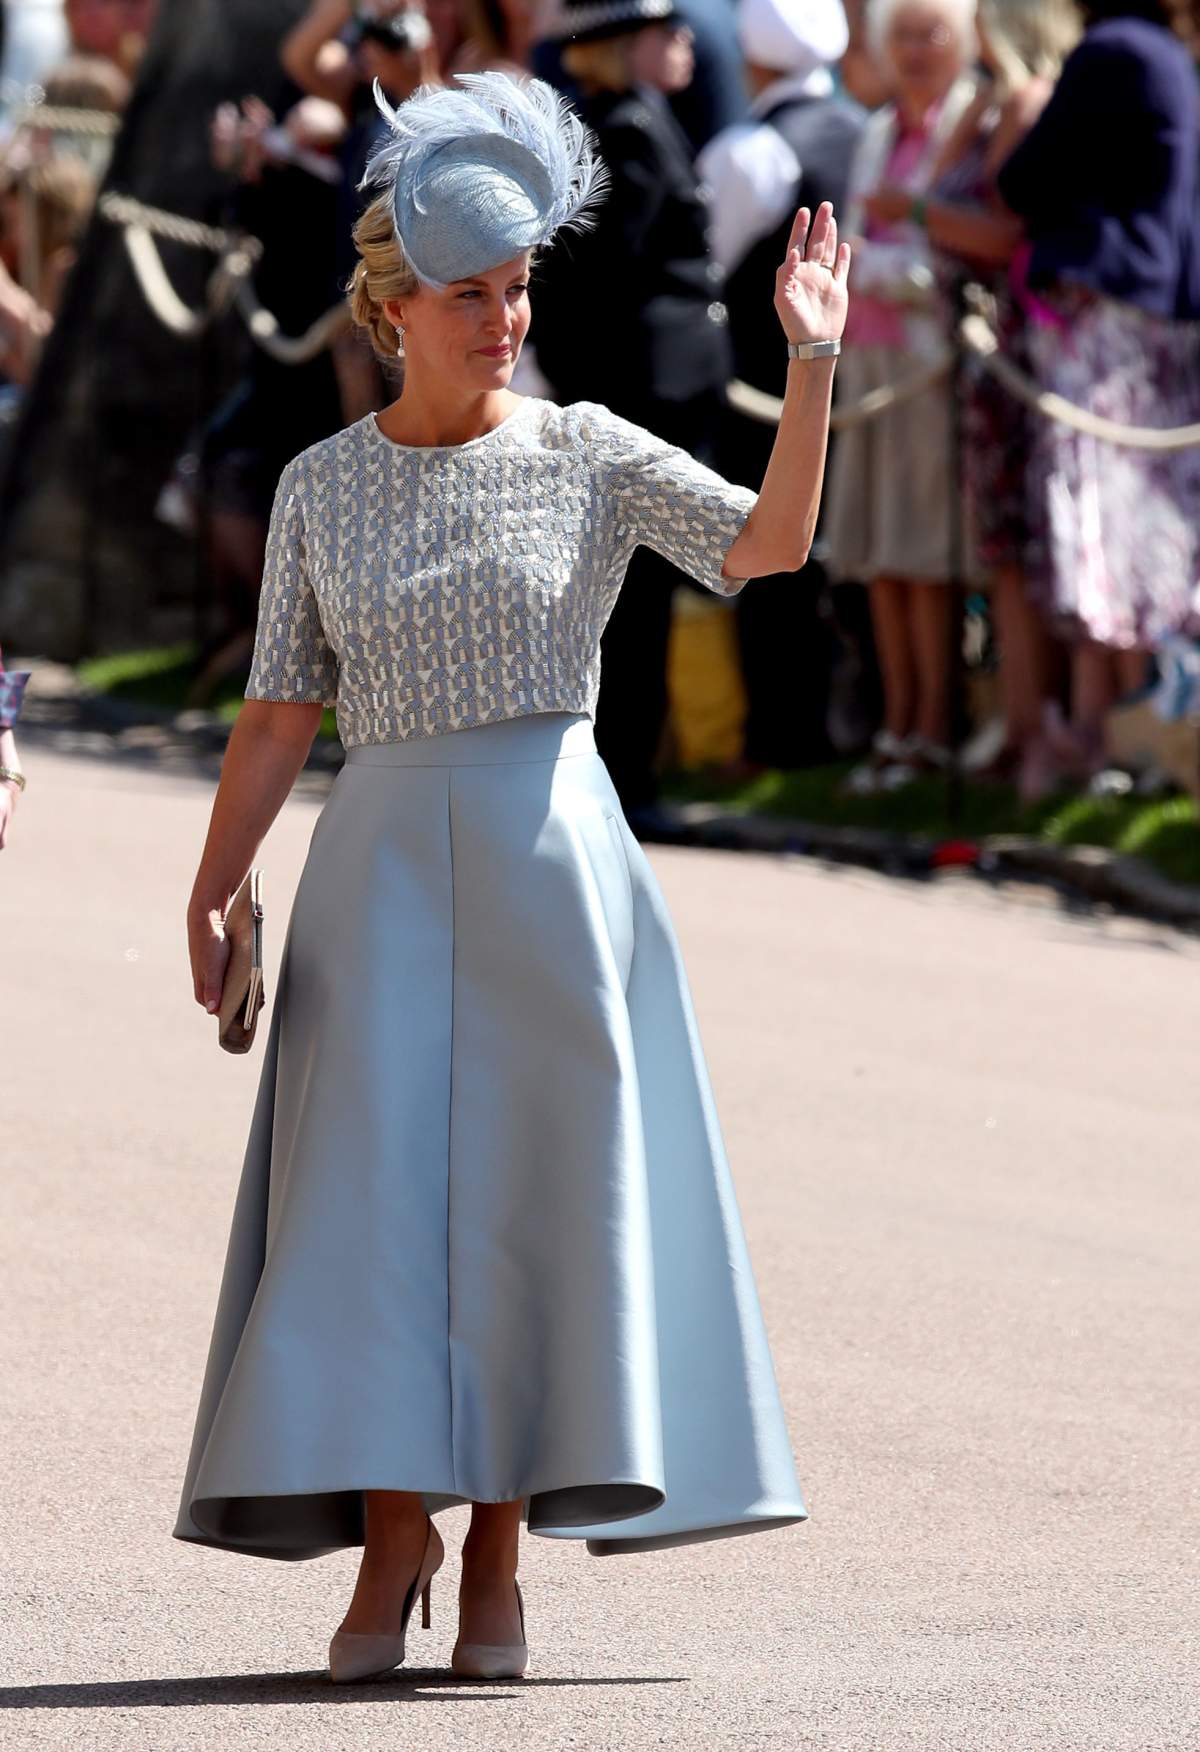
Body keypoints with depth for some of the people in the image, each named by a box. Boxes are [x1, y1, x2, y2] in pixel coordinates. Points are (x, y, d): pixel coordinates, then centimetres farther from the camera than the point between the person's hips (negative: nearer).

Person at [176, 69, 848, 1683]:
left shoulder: (589, 455, 3)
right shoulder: (322, 486, 8)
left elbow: (770, 543, -11)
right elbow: (282, 707, 7)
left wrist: (812, 363, -21)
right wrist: (213, 888, -3)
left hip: (552, 852, -1)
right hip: (383, 867, 1)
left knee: (535, 1193, -2)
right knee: (371, 1191, -6)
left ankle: (498, 1560, 3)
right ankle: (388, 1536, 1)